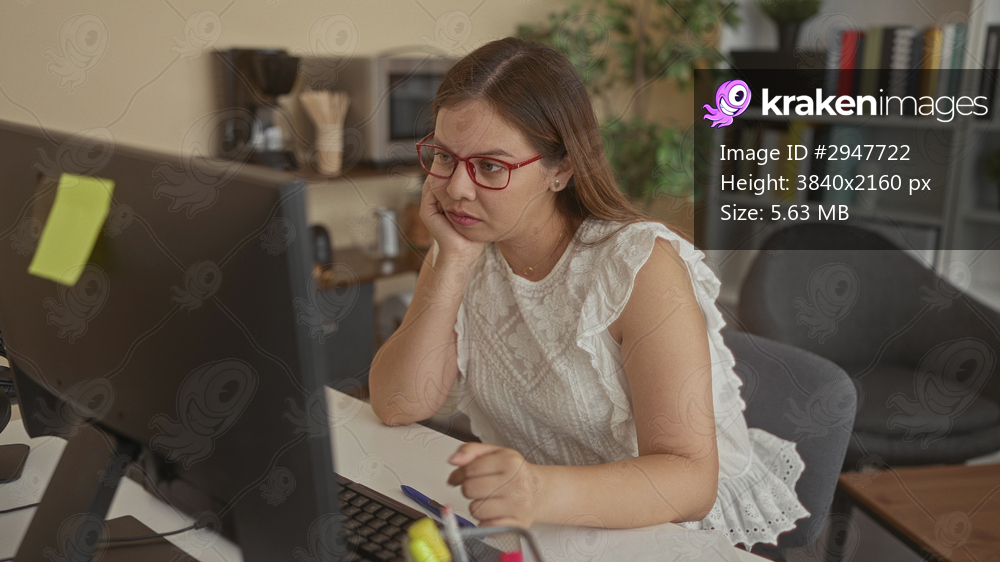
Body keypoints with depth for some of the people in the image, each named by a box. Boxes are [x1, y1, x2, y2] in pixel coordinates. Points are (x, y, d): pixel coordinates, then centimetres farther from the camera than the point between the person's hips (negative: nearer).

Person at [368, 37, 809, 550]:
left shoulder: (641, 267, -19)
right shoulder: (465, 247, -2)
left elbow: (691, 479, -24)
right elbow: (397, 406, -10)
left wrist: (544, 492, -40)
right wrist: (455, 262, -19)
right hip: (542, 527, 4)